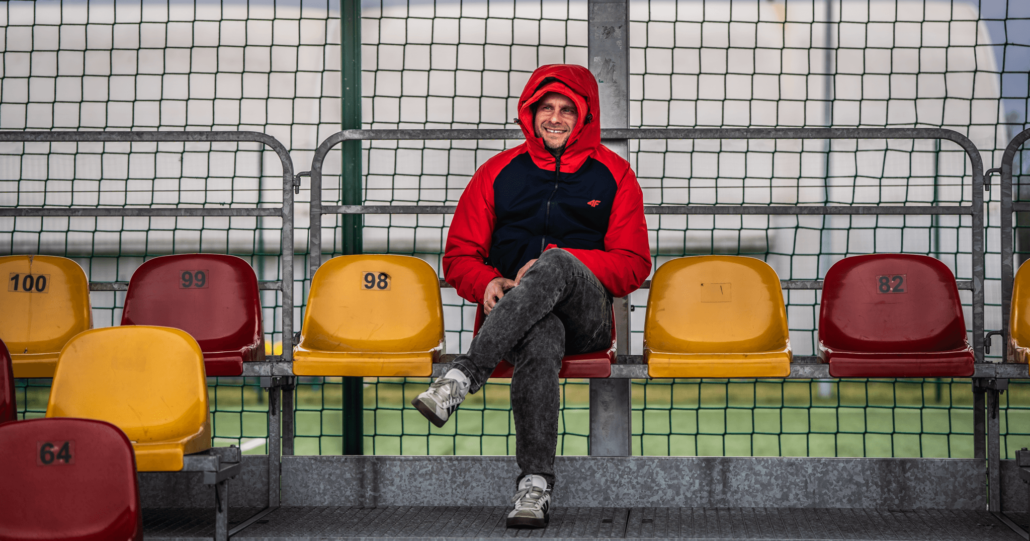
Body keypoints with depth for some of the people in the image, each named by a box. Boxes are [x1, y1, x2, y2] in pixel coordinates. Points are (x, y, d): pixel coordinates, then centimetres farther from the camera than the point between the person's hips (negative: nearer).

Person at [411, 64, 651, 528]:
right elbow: (460, 254, 17)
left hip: (586, 315, 0)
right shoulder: (499, 172, 18)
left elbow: (633, 264, 5)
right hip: (516, 317, 1)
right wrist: (488, 283, -8)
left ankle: (464, 376, -44)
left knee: (557, 264, -37)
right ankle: (534, 485, -46)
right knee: (540, 341, -39)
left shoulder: (613, 173, 14)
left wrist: (557, 263, -11)